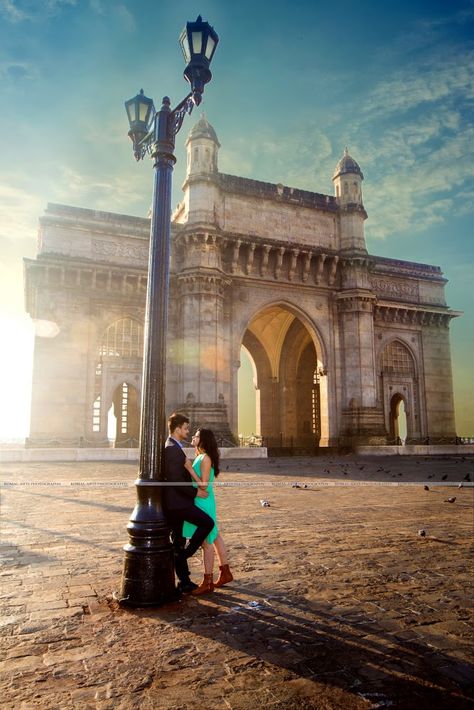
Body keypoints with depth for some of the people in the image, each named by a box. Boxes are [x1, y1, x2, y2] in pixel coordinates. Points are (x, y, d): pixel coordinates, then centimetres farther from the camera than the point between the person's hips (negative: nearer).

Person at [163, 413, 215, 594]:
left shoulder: (170, 447, 15)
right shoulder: (173, 449, -18)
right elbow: (177, 480, -23)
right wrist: (195, 492, -13)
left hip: (172, 503, 10)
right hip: (177, 502, -10)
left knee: (178, 541, 14)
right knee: (207, 523, -3)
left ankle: (184, 582, 22)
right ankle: (184, 554, 2)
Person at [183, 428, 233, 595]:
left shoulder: (205, 458, -18)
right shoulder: (201, 457, 10)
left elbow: (203, 485, -21)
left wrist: (190, 468, -23)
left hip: (203, 504, -10)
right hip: (200, 503, 10)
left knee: (206, 542, -1)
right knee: (214, 537, 18)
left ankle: (207, 582, 9)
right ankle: (225, 573, 30)